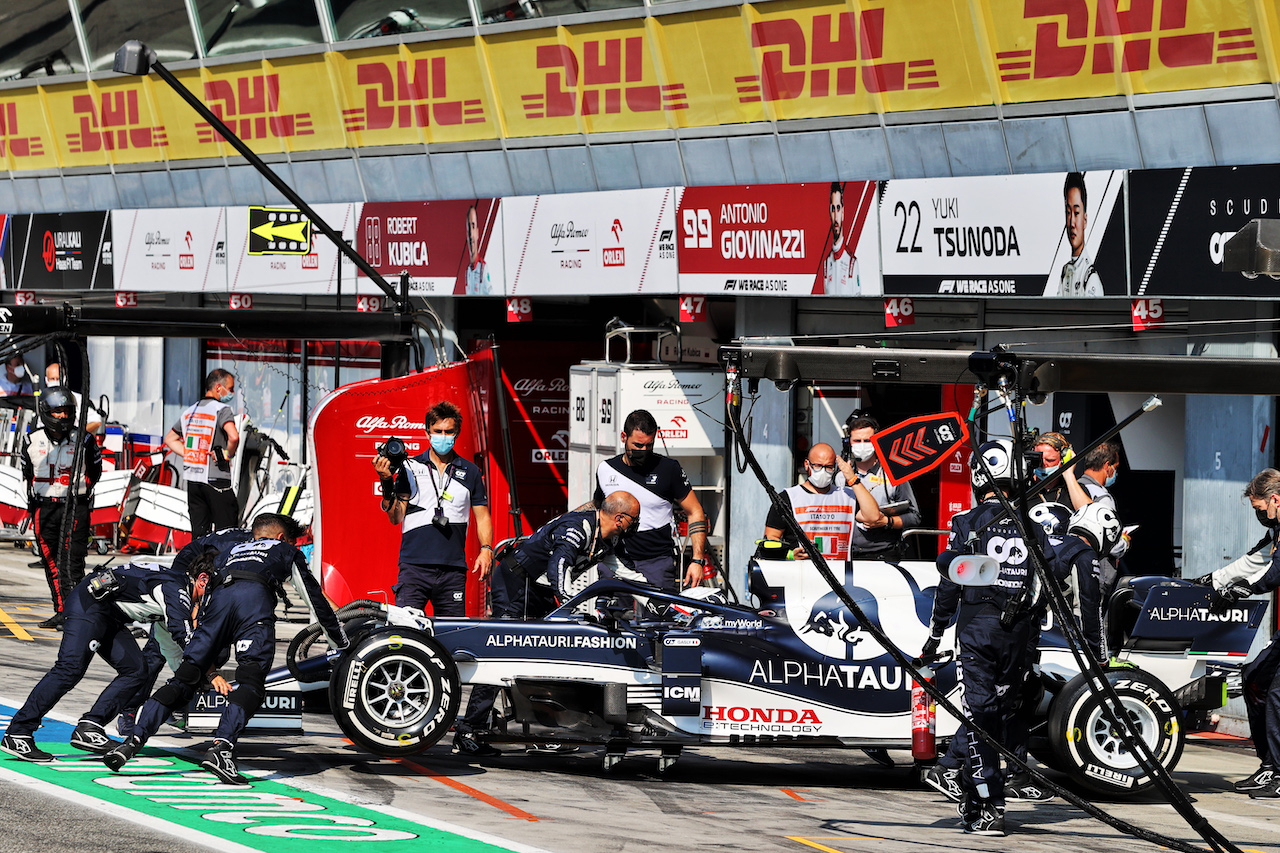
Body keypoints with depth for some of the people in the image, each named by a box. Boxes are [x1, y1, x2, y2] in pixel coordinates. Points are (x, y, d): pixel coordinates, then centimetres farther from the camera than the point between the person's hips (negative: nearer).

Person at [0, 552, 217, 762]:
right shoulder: (175, 588, -14)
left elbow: (172, 646, 33)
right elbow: (182, 635, -24)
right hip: (89, 603, -11)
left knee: (136, 670, 2)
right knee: (71, 668, -22)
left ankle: (89, 727, -6)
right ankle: (17, 734, -25)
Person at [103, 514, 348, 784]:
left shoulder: (233, 551, 43)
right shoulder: (287, 552, 34)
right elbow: (314, 595, 37)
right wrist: (338, 638, 51)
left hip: (219, 599, 4)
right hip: (255, 598, -4)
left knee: (185, 678, 3)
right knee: (250, 683, -15)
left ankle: (134, 740, -13)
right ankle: (221, 749, -37)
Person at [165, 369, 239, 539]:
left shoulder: (189, 411, 14)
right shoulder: (221, 409, -9)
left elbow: (169, 439, 23)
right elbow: (233, 436, -26)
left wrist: (191, 456, 14)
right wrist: (228, 454, -7)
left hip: (192, 480, 7)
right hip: (216, 479, -7)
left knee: (199, 533, 8)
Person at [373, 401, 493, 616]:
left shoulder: (470, 472, 13)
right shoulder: (410, 468, 7)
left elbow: (482, 515, 16)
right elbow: (396, 517, 3)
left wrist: (486, 549, 0)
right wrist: (387, 483, -12)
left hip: (453, 568, 2)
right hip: (414, 565, -2)